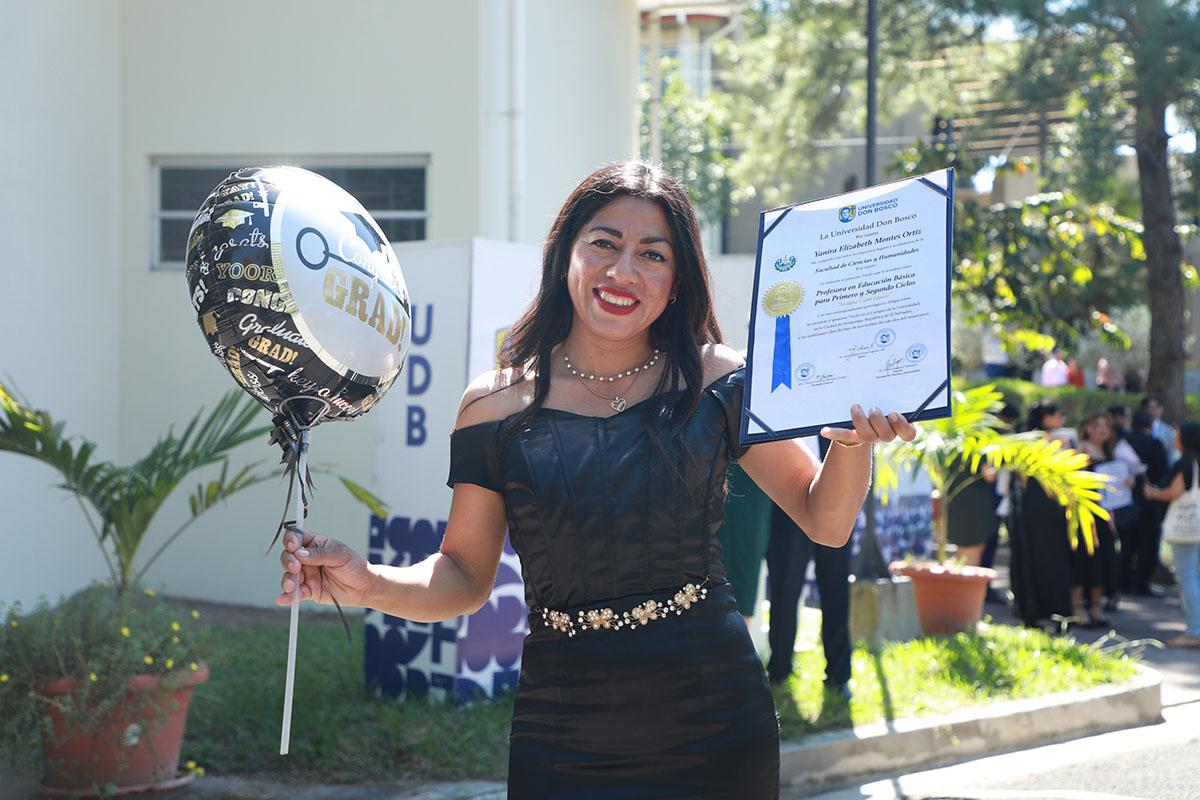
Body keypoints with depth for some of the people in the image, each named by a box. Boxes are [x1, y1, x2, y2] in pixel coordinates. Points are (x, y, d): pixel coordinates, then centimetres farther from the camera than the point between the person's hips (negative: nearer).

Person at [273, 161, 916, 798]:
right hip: (563, 743, 0)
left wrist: (852, 443, -16)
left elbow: (824, 522, 4)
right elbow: (464, 576, 5)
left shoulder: (716, 381, 0)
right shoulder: (497, 404, 0)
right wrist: (367, 583, -13)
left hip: (714, 733, 0)